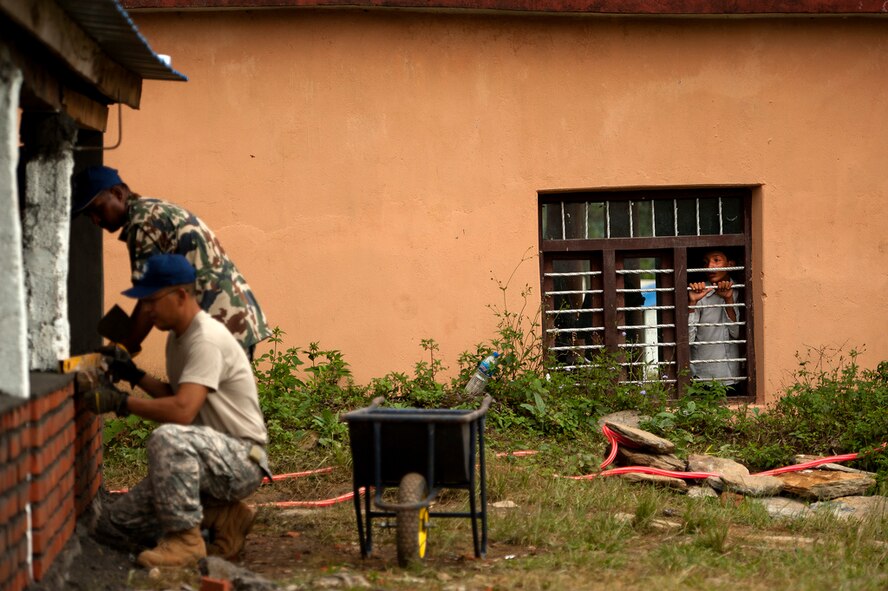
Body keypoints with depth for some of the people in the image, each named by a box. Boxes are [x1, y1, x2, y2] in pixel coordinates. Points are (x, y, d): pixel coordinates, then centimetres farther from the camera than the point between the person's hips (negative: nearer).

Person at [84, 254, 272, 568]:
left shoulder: (206, 338, -21)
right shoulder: (177, 337, 11)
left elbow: (182, 410, -32)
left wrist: (120, 401, -23)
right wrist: (134, 375, 9)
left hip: (243, 459, -10)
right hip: (208, 460, 10)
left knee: (167, 438, -39)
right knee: (115, 523, 4)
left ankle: (185, 540, -23)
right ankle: (224, 517, 7)